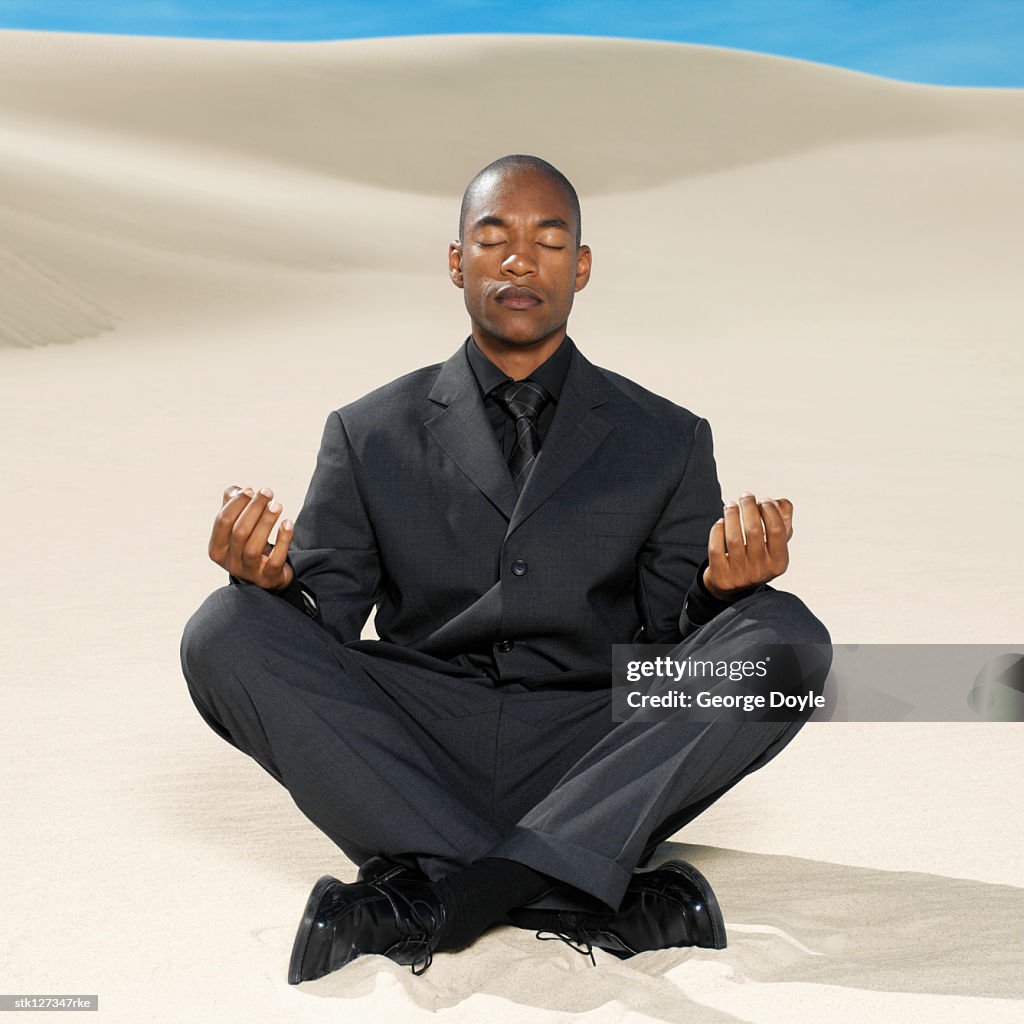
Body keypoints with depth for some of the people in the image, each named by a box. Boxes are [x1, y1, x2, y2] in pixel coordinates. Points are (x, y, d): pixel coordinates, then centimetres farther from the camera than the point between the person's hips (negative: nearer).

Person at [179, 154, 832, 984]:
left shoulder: (666, 440, 11)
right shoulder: (370, 436, 11)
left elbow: (677, 637, 7)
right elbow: (321, 619, 6)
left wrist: (723, 587, -16)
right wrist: (273, 579, -16)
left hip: (591, 759, 0)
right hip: (416, 749, 1)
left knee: (789, 634, -23)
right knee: (226, 629, -21)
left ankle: (434, 895, -31)